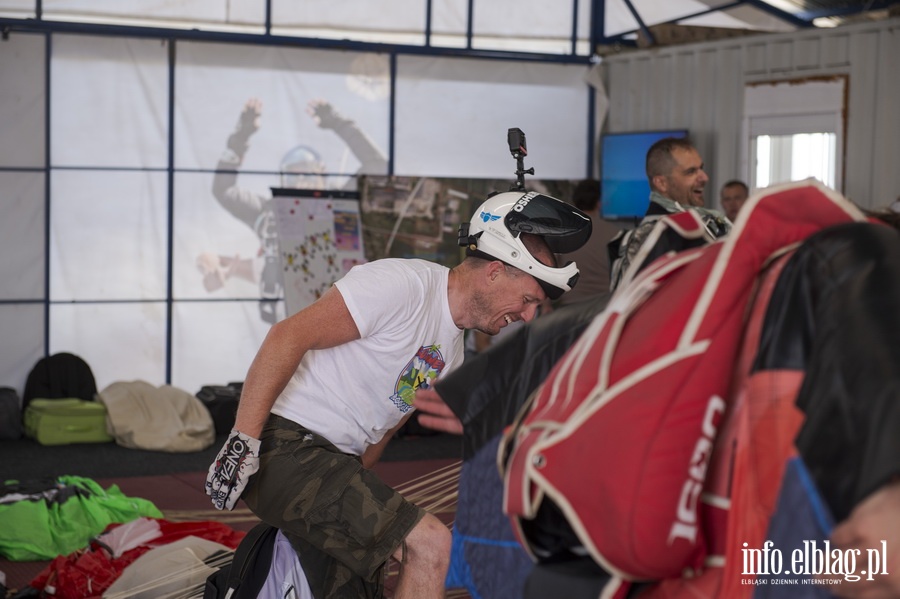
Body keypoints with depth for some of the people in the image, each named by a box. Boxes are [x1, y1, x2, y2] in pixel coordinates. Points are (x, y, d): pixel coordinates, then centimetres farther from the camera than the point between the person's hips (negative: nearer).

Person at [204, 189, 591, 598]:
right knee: (430, 545, -20)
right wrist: (243, 442, -22)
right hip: (287, 445, -10)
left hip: (336, 462, 10)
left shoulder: (453, 355, 15)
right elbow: (287, 337, -19)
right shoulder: (403, 284, -14)